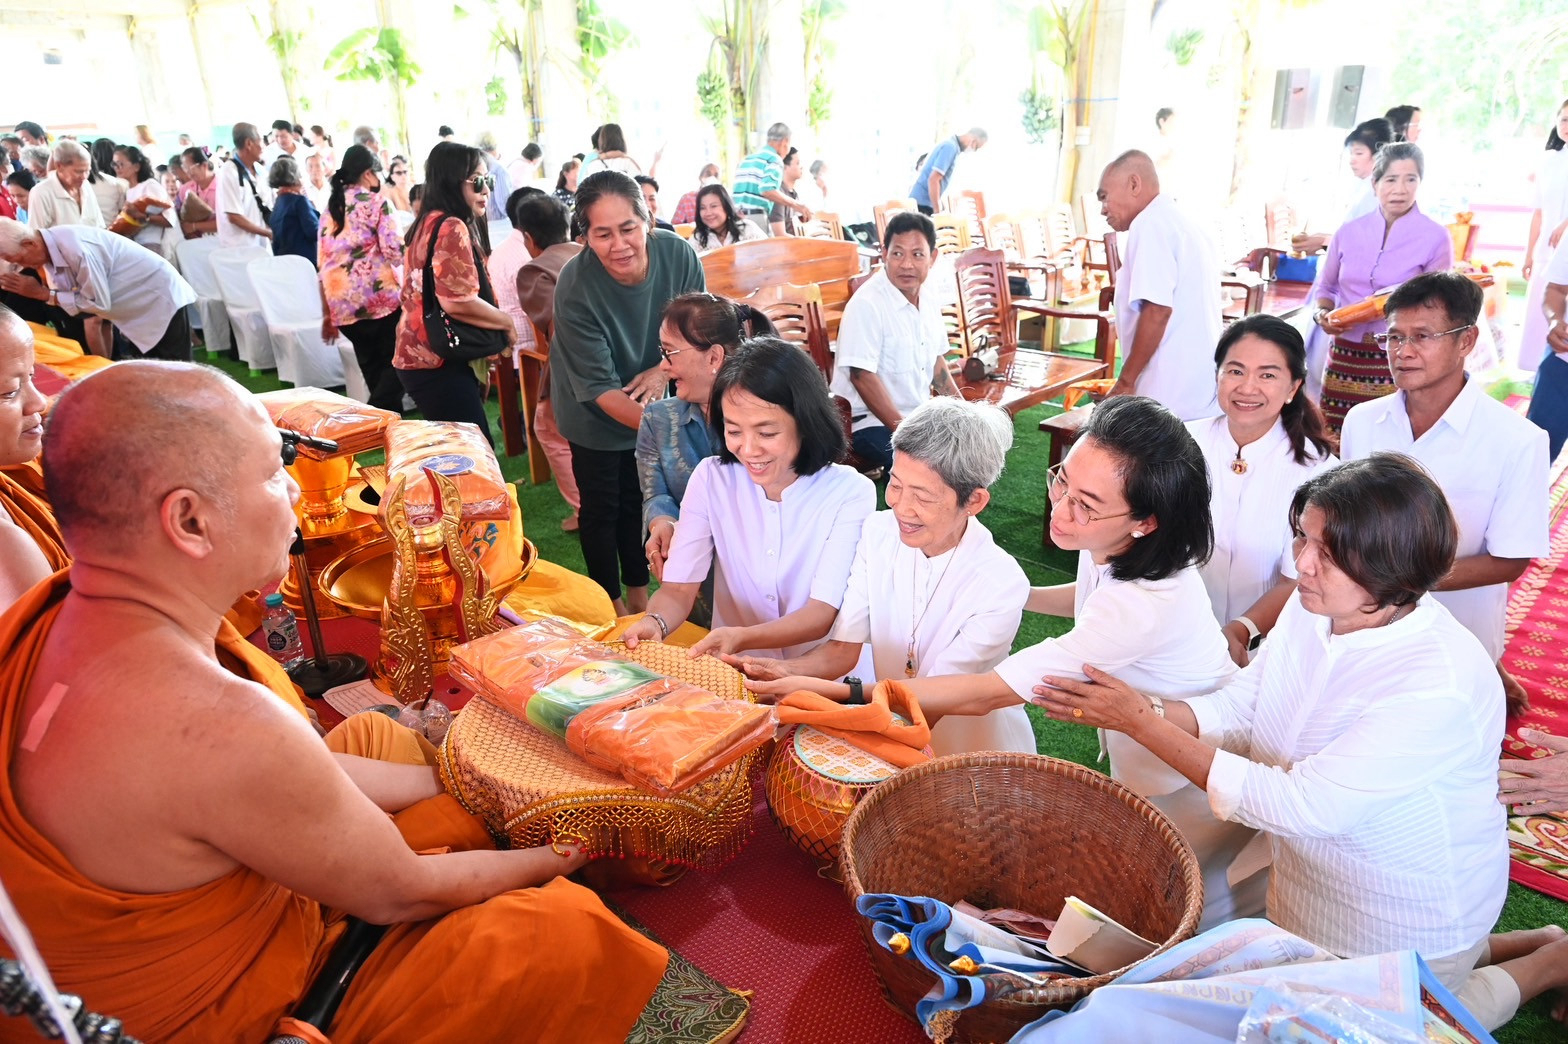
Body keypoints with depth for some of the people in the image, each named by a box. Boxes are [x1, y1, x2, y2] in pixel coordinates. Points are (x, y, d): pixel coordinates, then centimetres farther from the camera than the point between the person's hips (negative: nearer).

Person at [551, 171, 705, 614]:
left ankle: (638, 593, 38)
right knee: (601, 506, 9)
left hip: (648, 401, 4)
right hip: (595, 412, -3)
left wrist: (664, 369, -24)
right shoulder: (576, 288, -33)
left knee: (639, 497, 18)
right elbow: (600, 390, -30)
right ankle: (611, 602, 31)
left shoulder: (677, 254, -24)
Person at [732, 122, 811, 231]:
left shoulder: (746, 159, 20)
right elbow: (767, 190, -20)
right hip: (756, 218, -8)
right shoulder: (774, 160, -4)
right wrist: (795, 205, -13)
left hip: (737, 217, 8)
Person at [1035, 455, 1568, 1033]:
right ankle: (1479, 950, 37)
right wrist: (1148, 710, -24)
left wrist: (1142, 723, -33)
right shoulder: (1311, 608, -13)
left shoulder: (1438, 687, -35)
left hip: (1410, 922, -6)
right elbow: (1237, 708, -6)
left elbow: (1299, 805, -34)